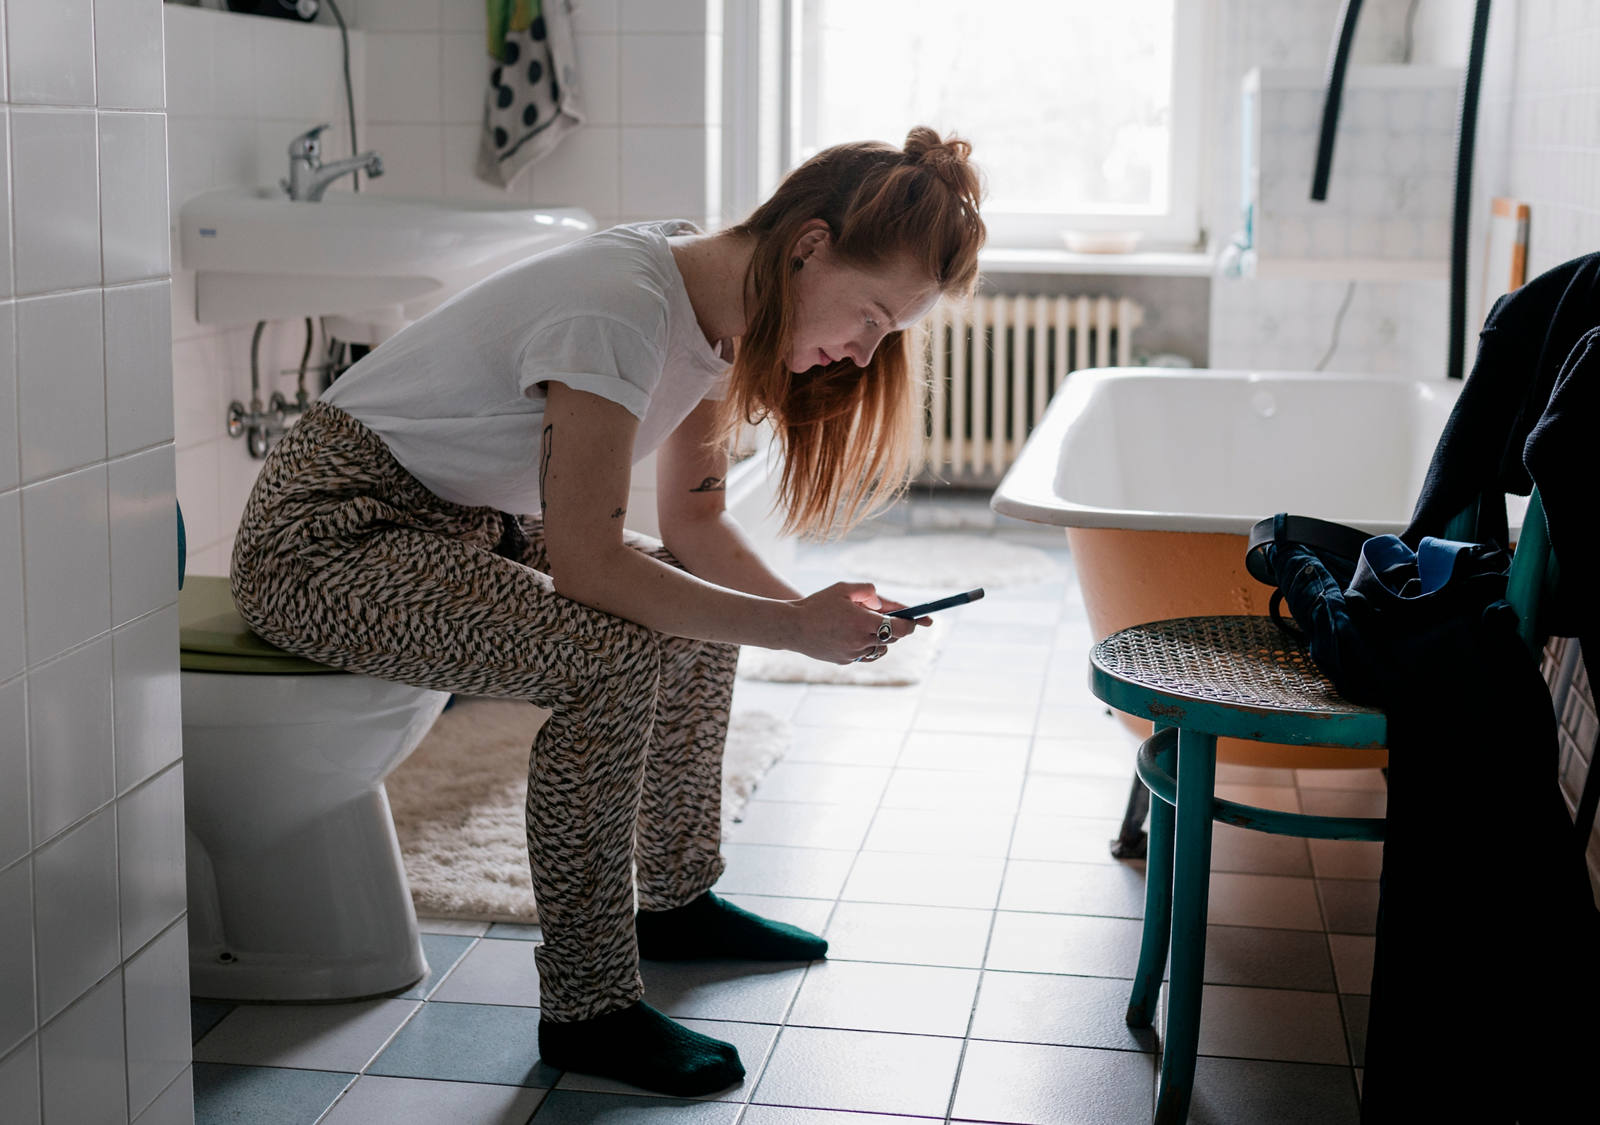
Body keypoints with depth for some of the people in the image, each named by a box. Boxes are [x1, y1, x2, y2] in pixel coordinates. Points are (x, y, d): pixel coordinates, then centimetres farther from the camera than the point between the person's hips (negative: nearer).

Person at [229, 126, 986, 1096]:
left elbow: (695, 520, 3)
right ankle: (586, 1011, -15)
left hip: (460, 522, 10)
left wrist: (812, 608, -12)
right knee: (615, 657, -26)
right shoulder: (619, 312, -29)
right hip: (327, 539, -10)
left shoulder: (721, 305, 0)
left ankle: (676, 898, 25)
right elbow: (588, 561, -30)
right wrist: (795, 629, -26)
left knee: (696, 606, 9)